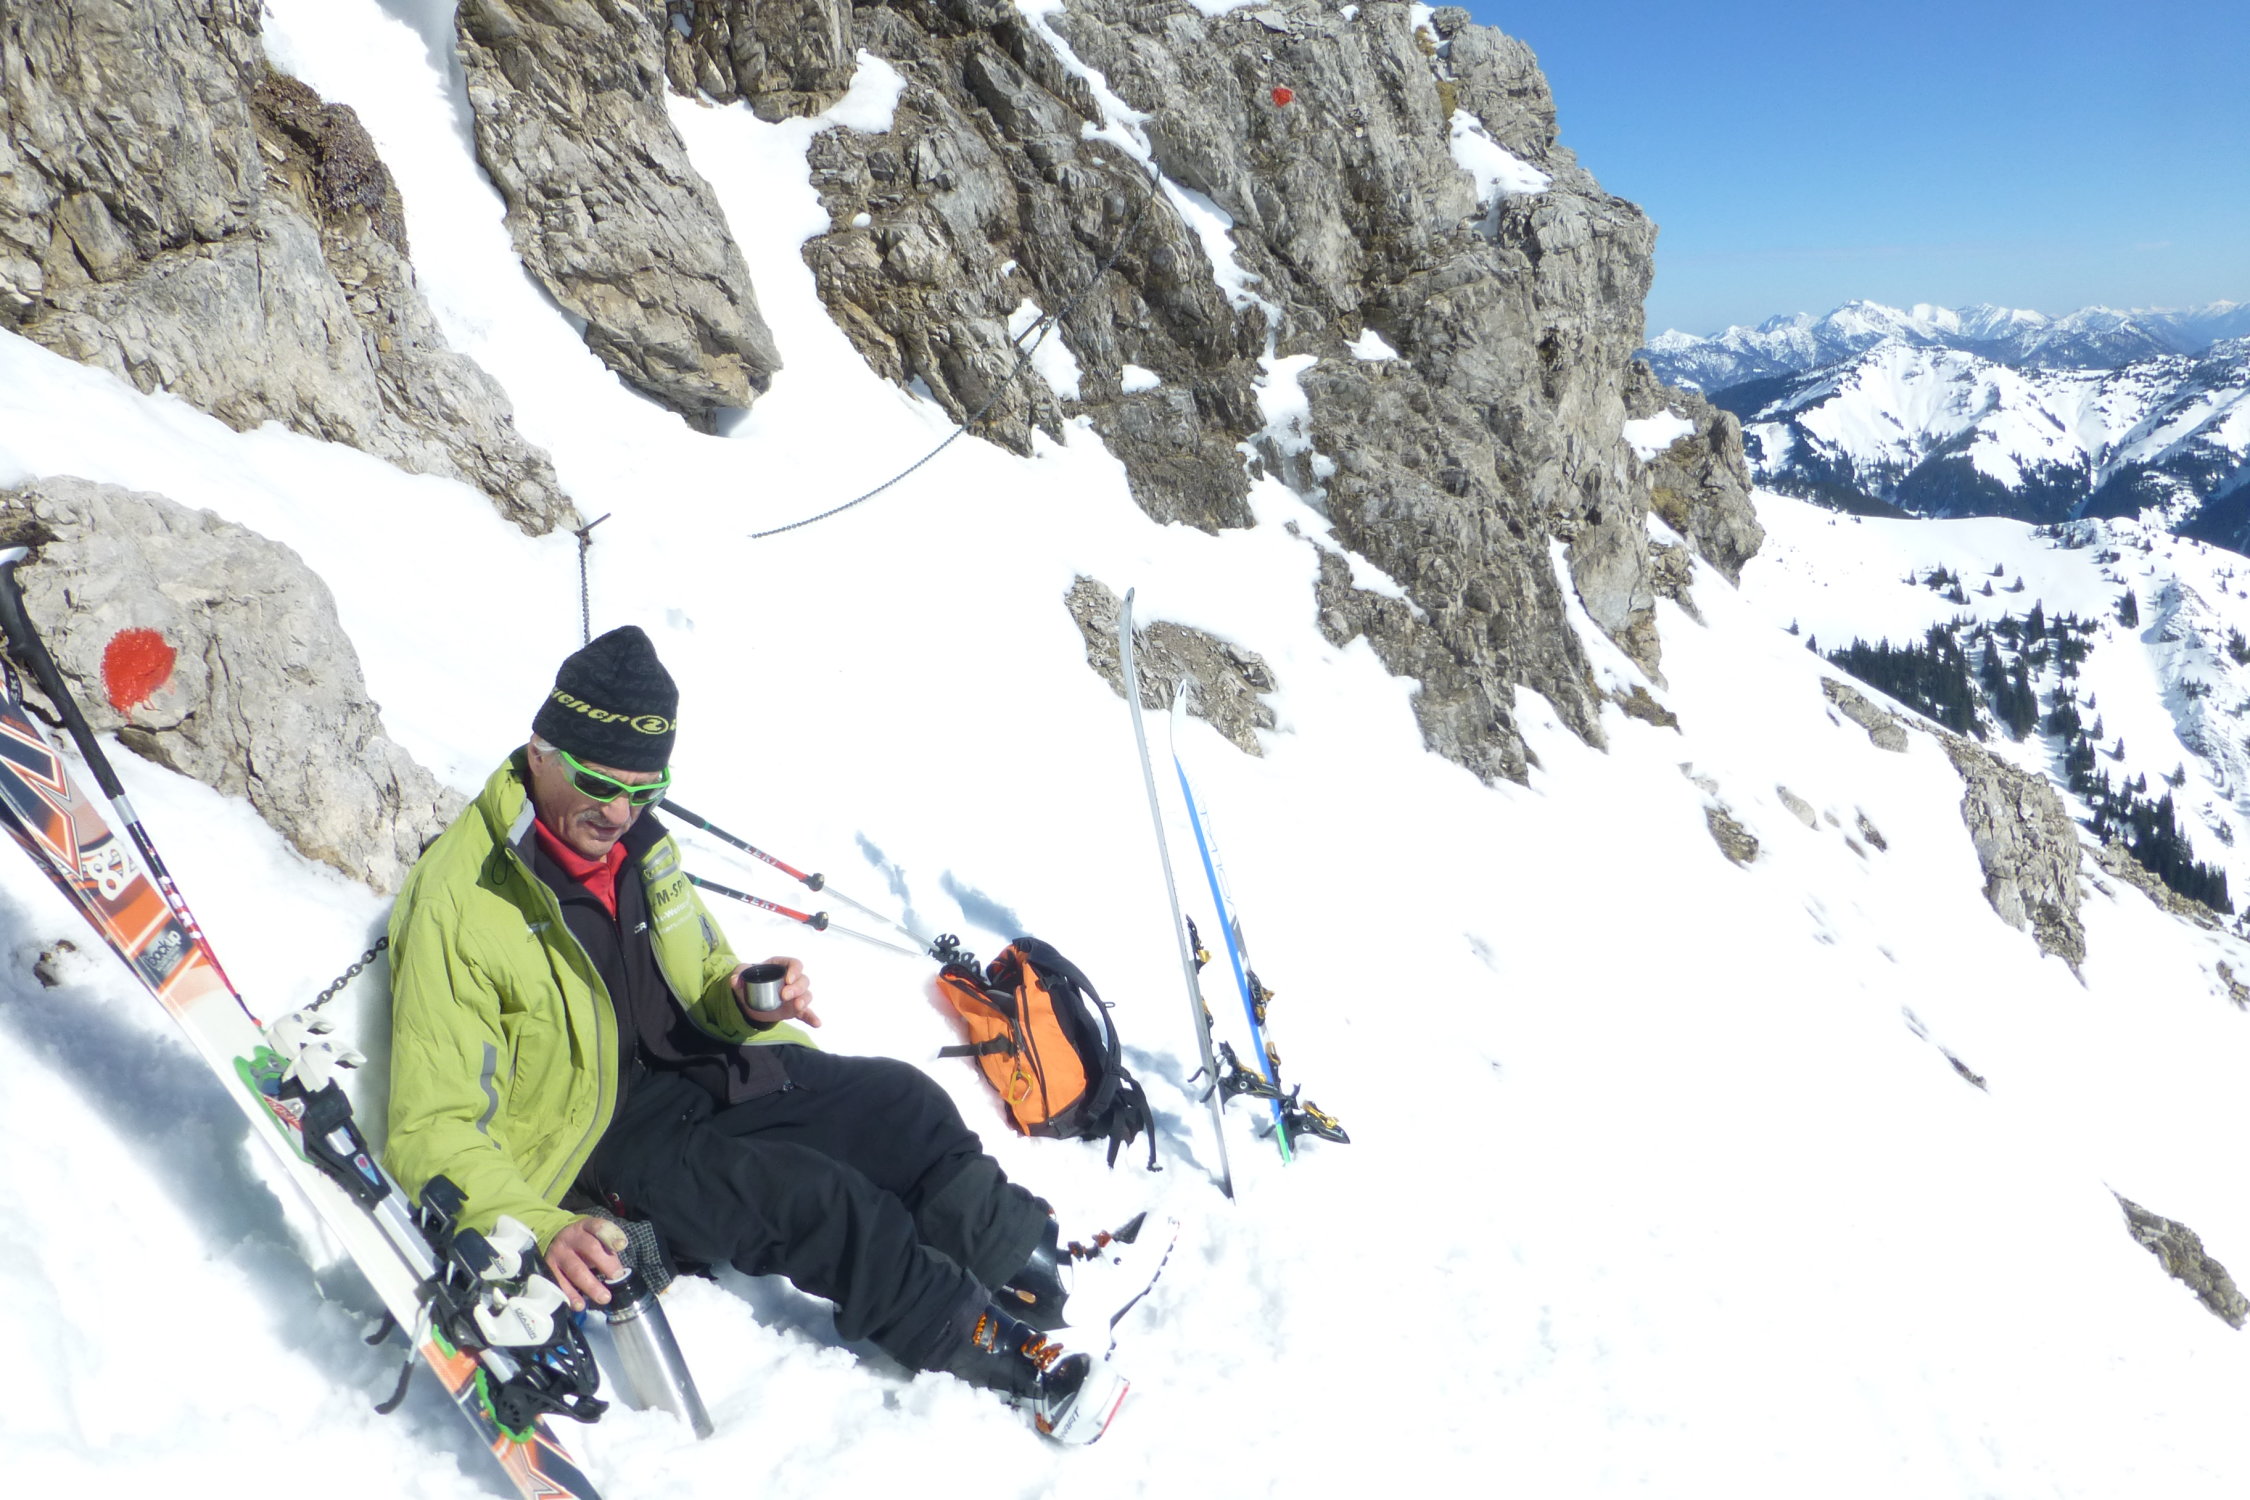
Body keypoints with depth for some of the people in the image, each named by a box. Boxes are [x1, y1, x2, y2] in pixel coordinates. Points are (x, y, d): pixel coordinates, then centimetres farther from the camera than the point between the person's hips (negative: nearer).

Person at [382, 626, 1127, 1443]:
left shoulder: (638, 840, 0)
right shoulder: (458, 902, -22)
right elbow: (434, 1129, -21)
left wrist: (746, 1000, -10)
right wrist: (540, 1229, -37)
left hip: (696, 1071, 7)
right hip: (601, 1138, -7)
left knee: (900, 1100, -8)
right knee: (812, 1197, -27)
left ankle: (1033, 1264, 9)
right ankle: (981, 1337, -10)